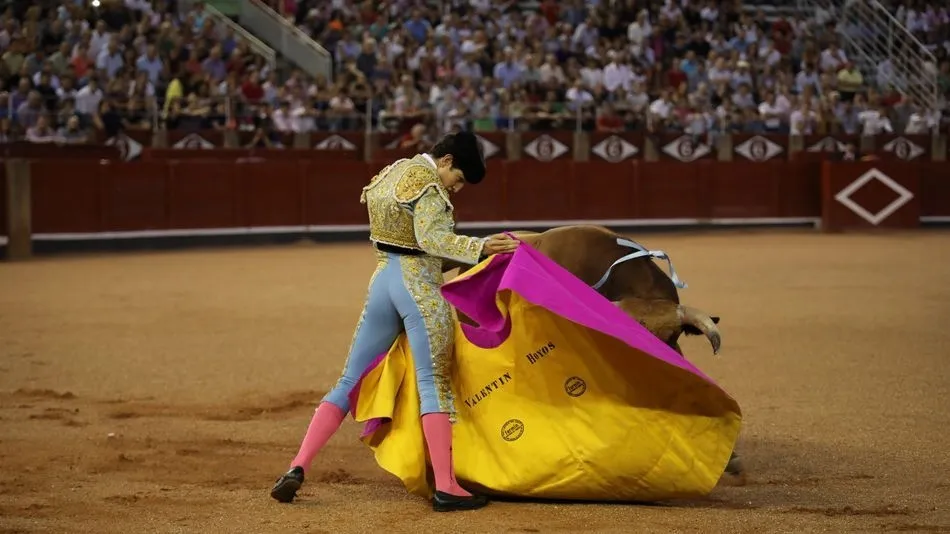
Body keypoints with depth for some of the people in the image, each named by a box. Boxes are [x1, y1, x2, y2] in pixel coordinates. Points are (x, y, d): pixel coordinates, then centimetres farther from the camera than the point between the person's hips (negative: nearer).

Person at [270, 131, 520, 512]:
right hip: (420, 286, -8)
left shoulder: (393, 171, 17)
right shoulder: (427, 181, -11)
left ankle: (297, 468, 0)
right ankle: (446, 488, -10)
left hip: (382, 280, 8)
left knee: (350, 382, 9)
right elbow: (431, 238, -22)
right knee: (434, 382, -6)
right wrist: (480, 247, -31)